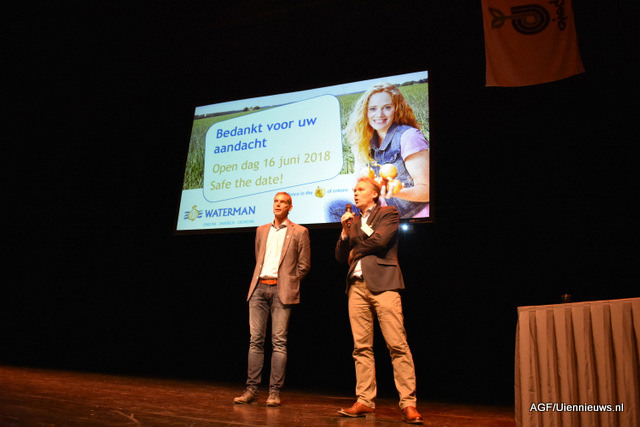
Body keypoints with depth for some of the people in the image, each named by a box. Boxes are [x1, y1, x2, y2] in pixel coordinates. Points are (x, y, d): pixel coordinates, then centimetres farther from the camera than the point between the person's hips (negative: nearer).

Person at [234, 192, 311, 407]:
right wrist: (259, 279, 14)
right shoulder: (262, 230, 18)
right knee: (255, 339, 2)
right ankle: (252, 389, 7)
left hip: (281, 290, -4)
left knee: (279, 341, -5)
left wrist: (288, 282, 2)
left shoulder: (299, 232, 5)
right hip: (259, 287, 4)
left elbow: (304, 264, 4)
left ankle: (274, 391, 1)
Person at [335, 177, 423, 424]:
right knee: (361, 347, 4)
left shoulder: (388, 213, 7)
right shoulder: (353, 222, 23)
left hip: (383, 283, -5)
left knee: (397, 345, -9)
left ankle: (408, 403, -4)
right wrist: (345, 232, 3)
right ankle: (365, 401, 10)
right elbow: (341, 257, 18)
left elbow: (380, 240, -10)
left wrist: (356, 251, 5)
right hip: (357, 286, 6)